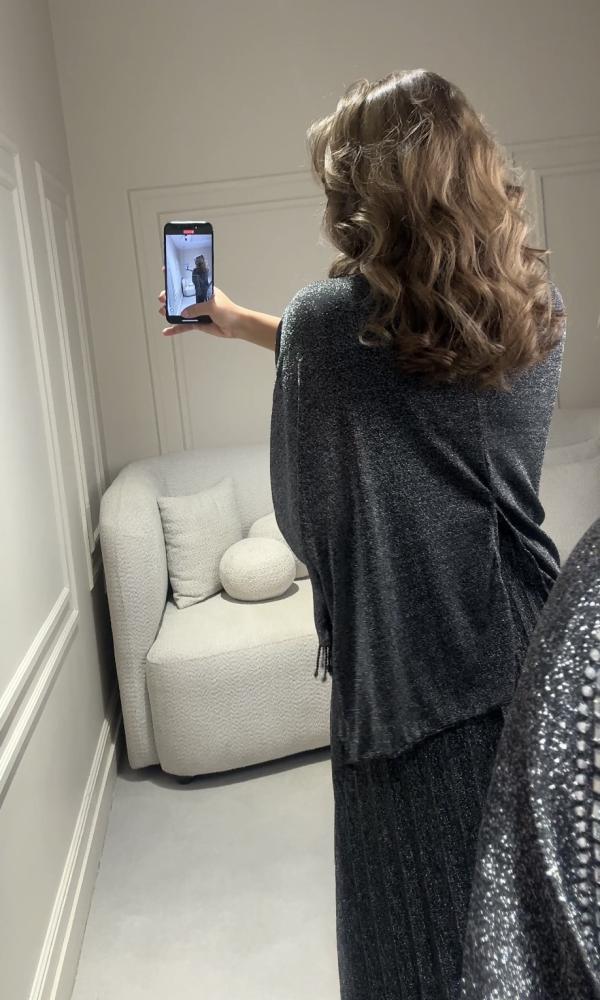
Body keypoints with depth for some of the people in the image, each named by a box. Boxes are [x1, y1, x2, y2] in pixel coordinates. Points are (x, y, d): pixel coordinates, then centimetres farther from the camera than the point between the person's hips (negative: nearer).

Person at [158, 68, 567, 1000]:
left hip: (409, 672, -5)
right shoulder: (537, 308, 1)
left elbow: (303, 511, -8)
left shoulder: (328, 317, -16)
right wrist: (245, 323, 24)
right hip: (524, 652, 5)